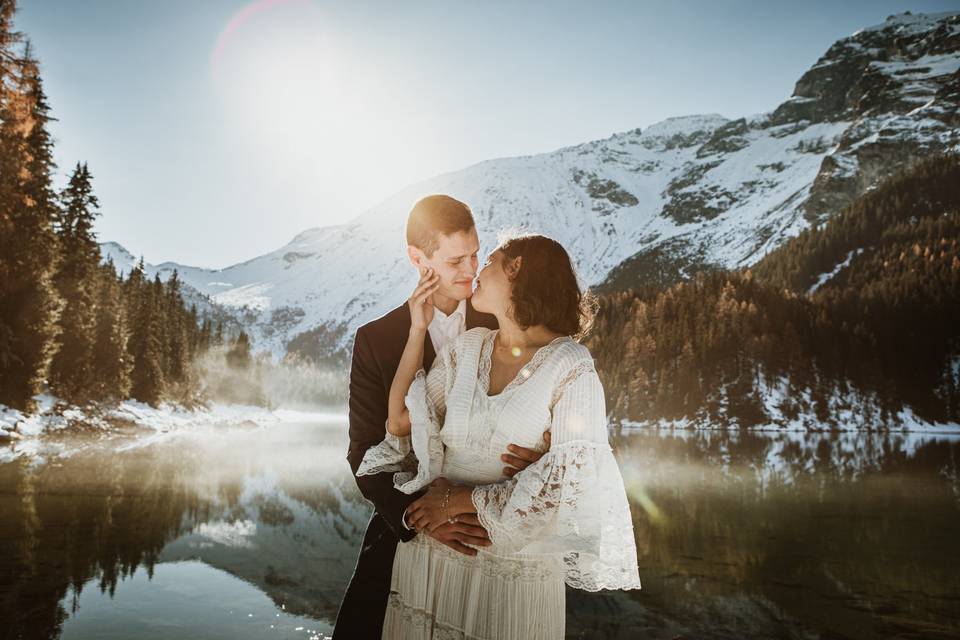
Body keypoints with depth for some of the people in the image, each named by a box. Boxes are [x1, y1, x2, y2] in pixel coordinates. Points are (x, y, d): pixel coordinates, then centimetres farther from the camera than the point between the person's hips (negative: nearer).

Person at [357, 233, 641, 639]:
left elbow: (570, 479, -16)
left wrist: (464, 500, -13)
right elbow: (399, 423, -2)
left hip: (516, 565, -4)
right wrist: (418, 330, -3)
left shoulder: (570, 367, -12)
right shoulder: (467, 347, 2)